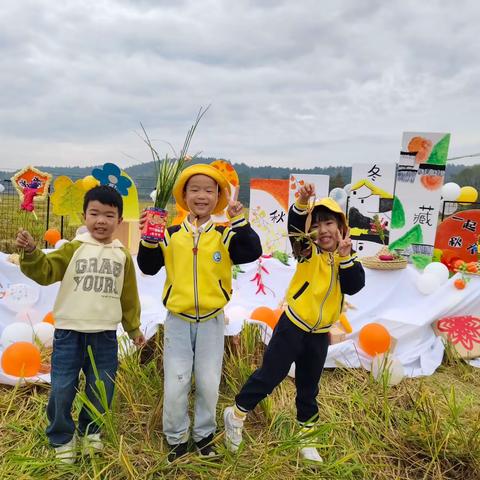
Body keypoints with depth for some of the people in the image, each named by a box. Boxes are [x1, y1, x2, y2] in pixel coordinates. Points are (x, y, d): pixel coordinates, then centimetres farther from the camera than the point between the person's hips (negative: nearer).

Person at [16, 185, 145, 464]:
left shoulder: (122, 256, 5)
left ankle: (90, 431, 38)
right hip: (70, 332, -1)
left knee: (101, 390, 12)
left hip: (105, 335, 2)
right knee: (62, 390, 4)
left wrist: (134, 327, 17)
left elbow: (129, 296, 11)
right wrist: (31, 252, -29)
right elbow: (45, 272, -11)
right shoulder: (74, 249, 0)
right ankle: (62, 438, 28)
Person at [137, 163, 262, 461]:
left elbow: (253, 253, -17)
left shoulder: (225, 235, -4)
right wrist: (149, 240, -16)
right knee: (175, 385, 5)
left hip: (211, 321, 0)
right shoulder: (171, 235, -2)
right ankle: (177, 439, 28)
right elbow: (148, 267, -1)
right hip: (178, 321, 0)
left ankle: (204, 435, 35)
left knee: (209, 384, 12)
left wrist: (239, 221, -25)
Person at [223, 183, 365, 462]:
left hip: (320, 333, 4)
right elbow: (294, 226, -24)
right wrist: (302, 203, -41)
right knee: (270, 375, 2)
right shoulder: (308, 251, -7)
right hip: (293, 325, -4)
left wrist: (346, 256, -21)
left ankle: (306, 437, 35)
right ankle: (237, 414, 23)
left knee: (308, 389, 18)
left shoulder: (345, 258, 3)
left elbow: (355, 286, -12)